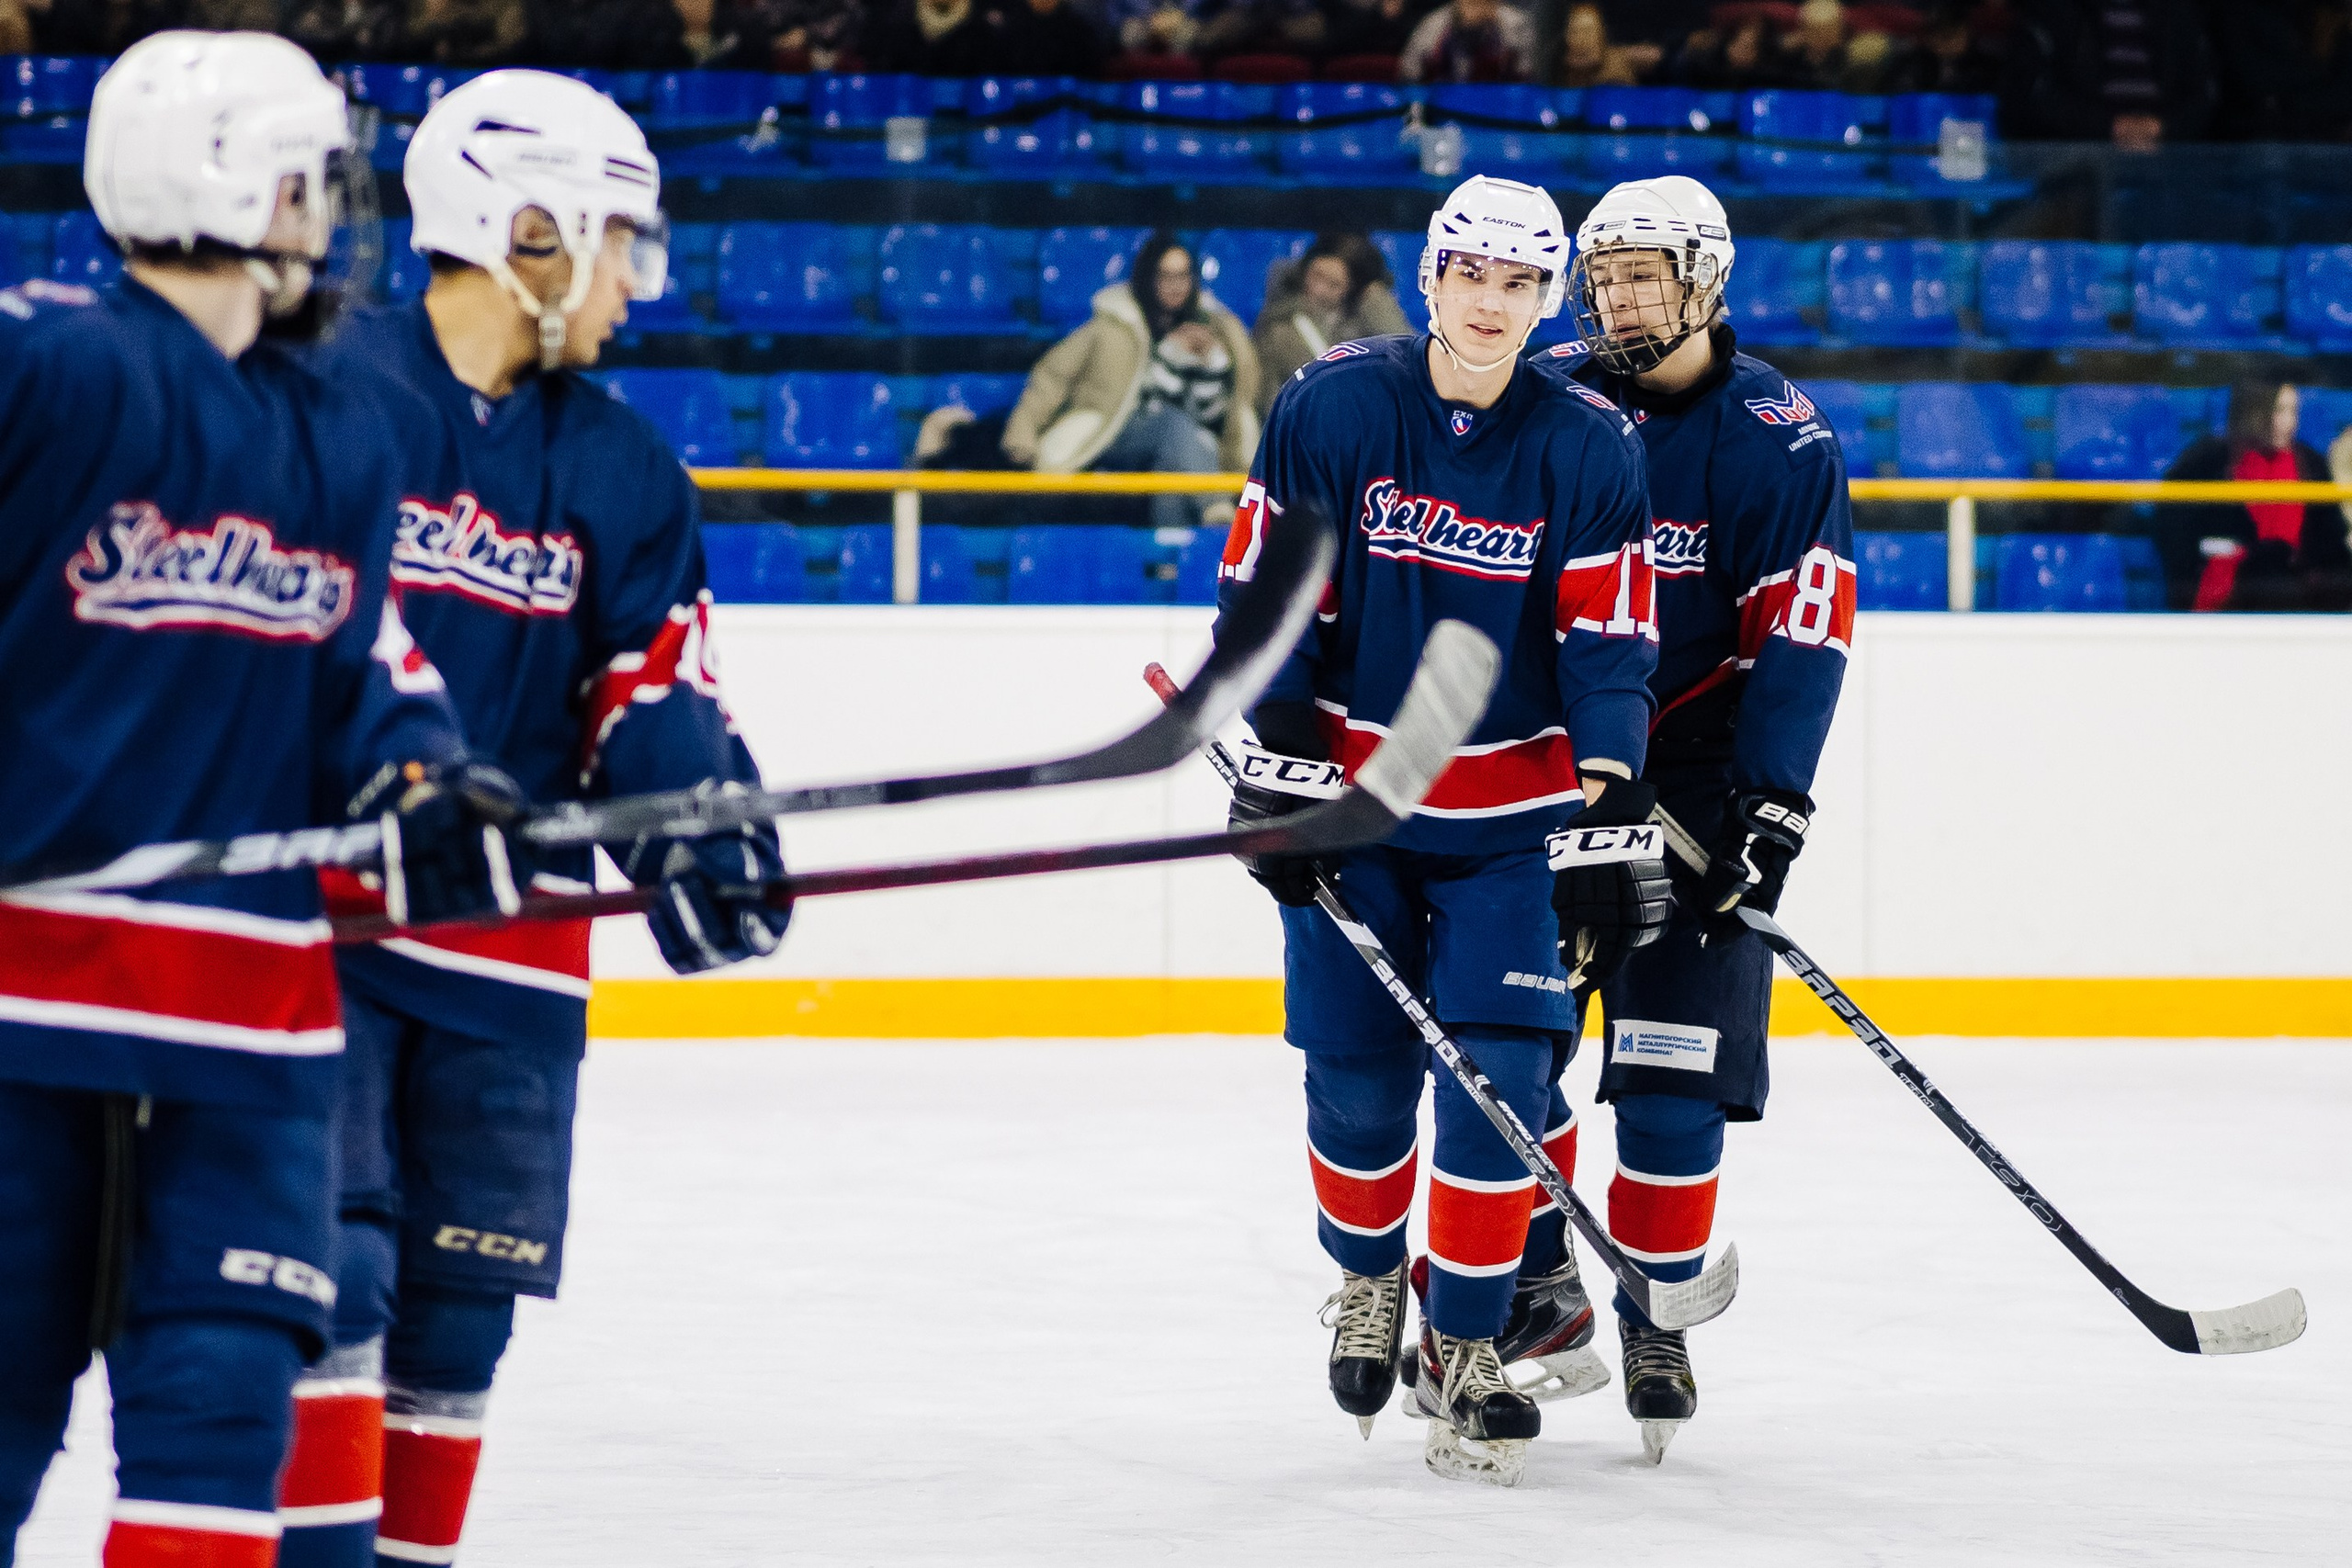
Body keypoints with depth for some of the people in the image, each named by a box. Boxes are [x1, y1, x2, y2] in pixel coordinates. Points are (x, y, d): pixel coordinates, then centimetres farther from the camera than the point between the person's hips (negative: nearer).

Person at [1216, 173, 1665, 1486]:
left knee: (1500, 1078, -8)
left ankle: (1463, 1349, 4)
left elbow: (1610, 652, -6)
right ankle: (1370, 1279, 32)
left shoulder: (1590, 447, -6)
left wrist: (1612, 833, -12)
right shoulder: (1332, 407, -7)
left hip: (1513, 811, 0)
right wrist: (1274, 775, -7)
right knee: (1357, 1075, 4)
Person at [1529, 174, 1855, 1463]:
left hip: (1693, 768, -2)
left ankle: (1654, 1316, 4)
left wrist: (1769, 806, -18)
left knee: (1679, 1057, -6)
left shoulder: (1782, 442, -5)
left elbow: (1803, 635, -10)